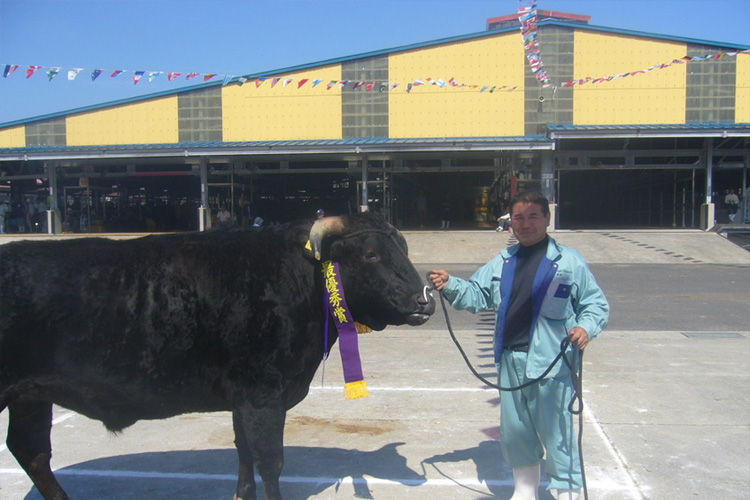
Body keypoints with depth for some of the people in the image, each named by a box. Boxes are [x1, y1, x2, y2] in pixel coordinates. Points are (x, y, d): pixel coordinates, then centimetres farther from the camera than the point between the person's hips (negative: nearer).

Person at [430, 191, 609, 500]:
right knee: (514, 430, 17)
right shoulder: (502, 262, 11)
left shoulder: (569, 262, -4)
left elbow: (596, 303, 0)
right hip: (510, 360, 6)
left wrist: (586, 327, -19)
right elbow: (477, 295, 14)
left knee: (556, 431, 0)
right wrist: (450, 286, -2)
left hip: (551, 363, -5)